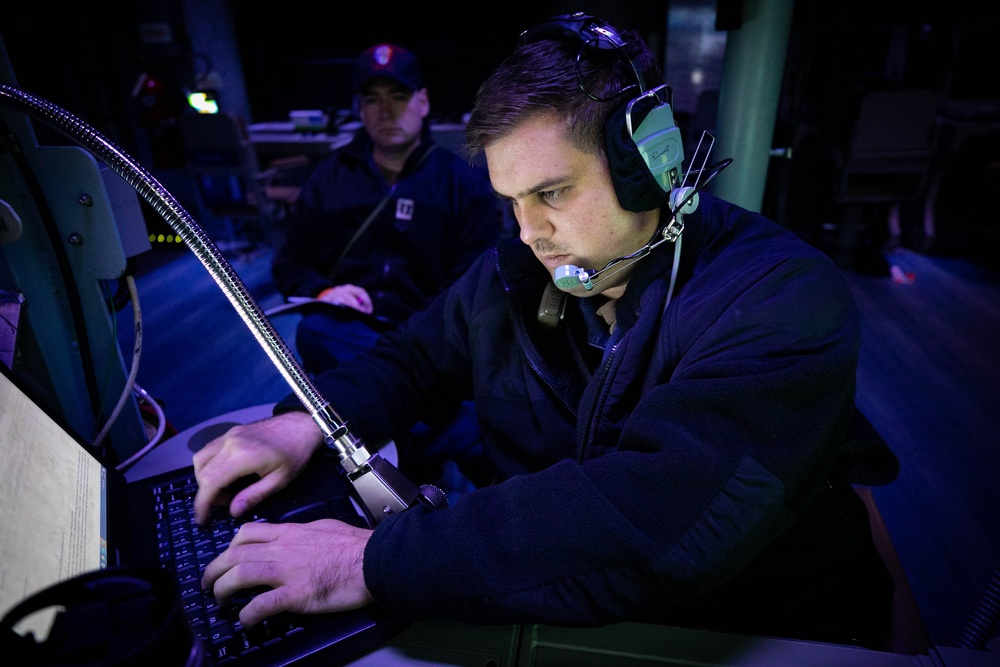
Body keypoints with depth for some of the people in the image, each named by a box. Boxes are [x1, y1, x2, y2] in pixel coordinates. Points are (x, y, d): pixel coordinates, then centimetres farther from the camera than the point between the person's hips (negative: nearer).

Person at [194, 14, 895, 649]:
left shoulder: (785, 301, -23)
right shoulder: (512, 276, -3)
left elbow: (657, 523, -35)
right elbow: (413, 356, 9)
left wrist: (378, 562, -34)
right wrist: (306, 421, -11)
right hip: (544, 609, 4)